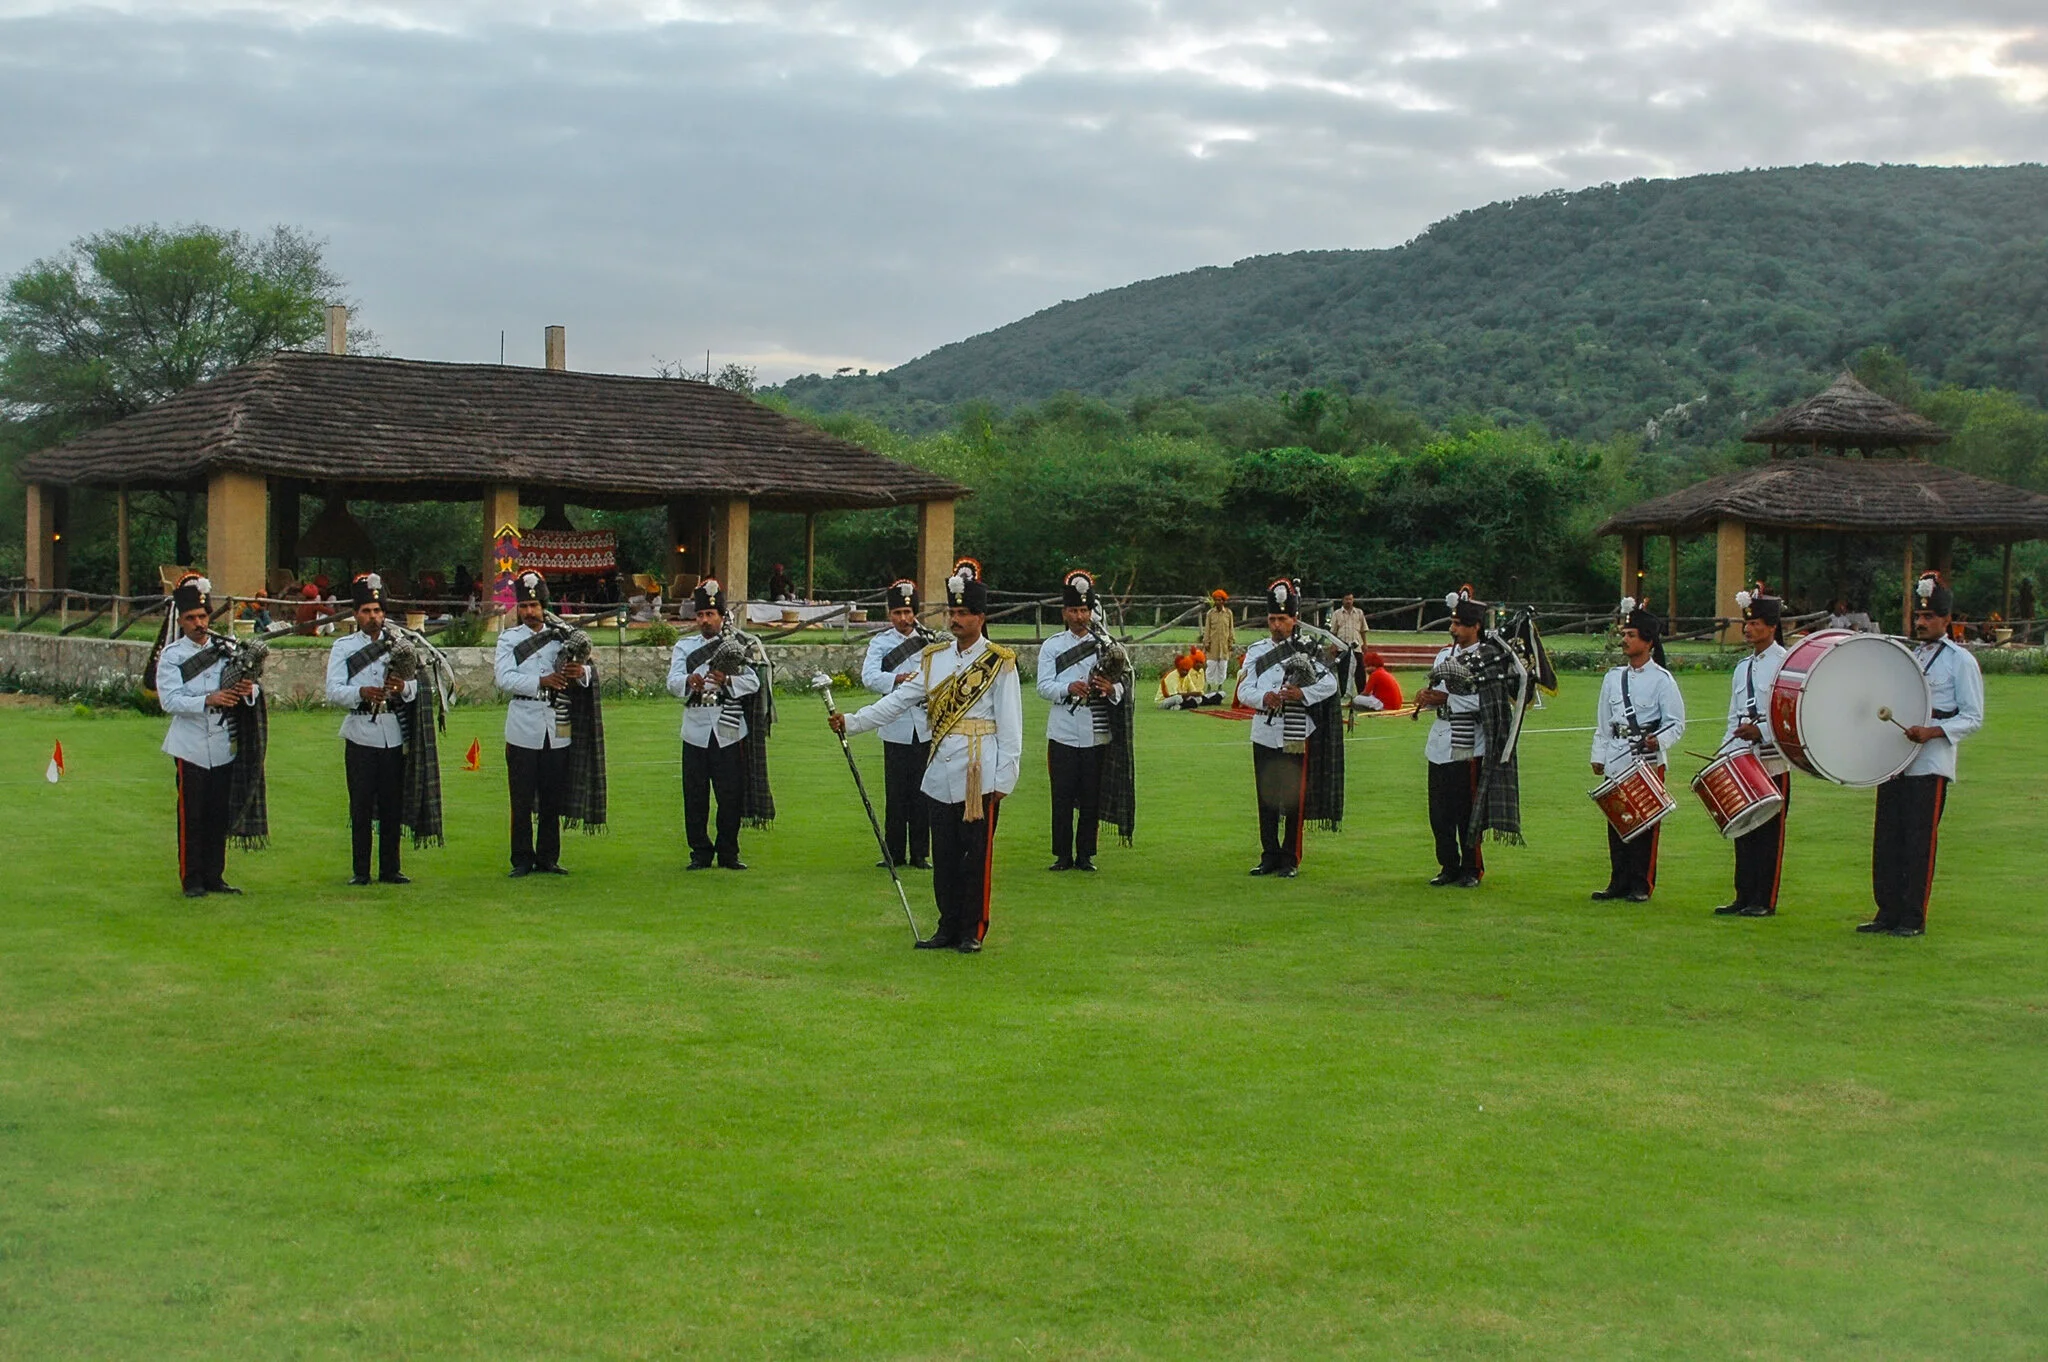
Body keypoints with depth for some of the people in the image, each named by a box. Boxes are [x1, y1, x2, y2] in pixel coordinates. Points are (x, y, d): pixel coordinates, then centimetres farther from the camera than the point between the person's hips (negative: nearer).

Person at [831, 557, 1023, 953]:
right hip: (940, 775, 5)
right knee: (944, 856, 10)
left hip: (979, 776, -5)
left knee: (977, 854, 1)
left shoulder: (999, 663, -4)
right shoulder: (934, 659, 11)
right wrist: (851, 721, -3)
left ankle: (973, 931, 11)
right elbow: (898, 701, 8)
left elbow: (1010, 725, -6)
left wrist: (1003, 780, -10)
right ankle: (949, 928, 19)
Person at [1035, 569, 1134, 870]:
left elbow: (1122, 687, 3)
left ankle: (1086, 855, 13)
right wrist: (1069, 689, -23)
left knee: (1091, 799, 4)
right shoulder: (1051, 646, 6)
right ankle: (1063, 856, 9)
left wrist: (1110, 688, -21)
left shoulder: (1105, 645, 8)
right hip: (1063, 734, -1)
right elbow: (1043, 687, -4)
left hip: (1097, 734, 1)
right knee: (1062, 799, 1)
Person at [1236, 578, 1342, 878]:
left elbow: (1330, 684, -6)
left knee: (1294, 802, 2)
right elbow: (1244, 690, 0)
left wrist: (1302, 693, -23)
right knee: (1266, 801, 7)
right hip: (1264, 735, 3)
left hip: (1297, 737, -3)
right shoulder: (1256, 651, 9)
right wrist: (1263, 698, -20)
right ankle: (1270, 857, 16)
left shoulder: (1308, 650, 1)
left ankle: (1291, 860, 10)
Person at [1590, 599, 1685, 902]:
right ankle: (1619, 882, 13)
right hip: (1617, 761, 5)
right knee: (1617, 822, 5)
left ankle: (1642, 885, 6)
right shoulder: (1613, 678, 13)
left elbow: (1676, 723, -5)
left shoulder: (1661, 679, -3)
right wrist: (1599, 755, 13)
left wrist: (1659, 740, -23)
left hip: (1648, 761, -5)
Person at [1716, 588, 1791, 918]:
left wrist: (1762, 731, -21)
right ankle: (1744, 898, 13)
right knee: (1743, 830, 8)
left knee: (1770, 833, -2)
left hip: (1774, 761, -7)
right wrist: (1724, 752, 8)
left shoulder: (1786, 663, -5)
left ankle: (1765, 901, 3)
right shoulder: (1742, 668, 16)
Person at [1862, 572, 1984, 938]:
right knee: (1887, 839, 5)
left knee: (1920, 841, -3)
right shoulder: (1908, 655, 18)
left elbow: (1973, 718, -6)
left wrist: (1932, 731, -20)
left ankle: (1914, 919, 3)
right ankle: (1888, 913, 12)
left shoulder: (1960, 660, -1)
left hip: (1930, 765, -6)